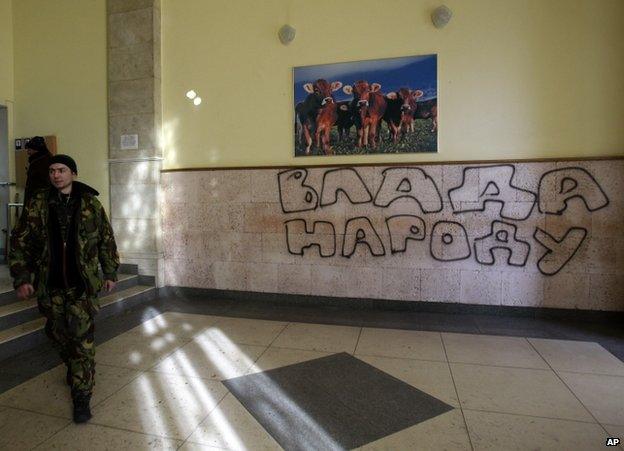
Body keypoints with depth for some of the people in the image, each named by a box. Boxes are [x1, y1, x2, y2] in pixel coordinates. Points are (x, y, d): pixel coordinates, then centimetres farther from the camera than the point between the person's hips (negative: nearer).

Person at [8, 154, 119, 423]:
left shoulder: (90, 204, -2)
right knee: (57, 334, 17)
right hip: (50, 285, 2)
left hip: (82, 285, -2)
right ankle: (73, 369, 44)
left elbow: (106, 240, 5)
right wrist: (21, 278, -5)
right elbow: (20, 242, 2)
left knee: (82, 340, -3)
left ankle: (82, 396, 7)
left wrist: (110, 273, 6)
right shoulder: (37, 204, 0)